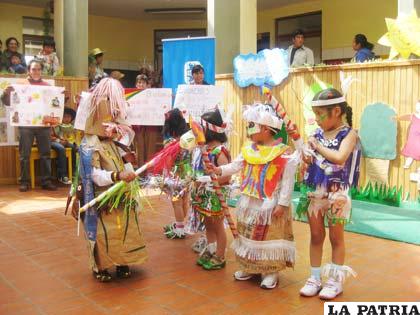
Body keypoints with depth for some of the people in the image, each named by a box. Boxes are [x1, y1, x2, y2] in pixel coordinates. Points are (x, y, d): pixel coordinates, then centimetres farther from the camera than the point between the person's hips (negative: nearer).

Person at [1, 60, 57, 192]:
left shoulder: (47, 86, 12)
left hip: (44, 124, 2)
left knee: (45, 154, 4)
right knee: (24, 155, 1)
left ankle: (46, 181, 10)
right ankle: (24, 182, 7)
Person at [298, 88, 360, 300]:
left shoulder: (348, 134, -11)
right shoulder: (317, 134, 4)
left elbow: (340, 158, -29)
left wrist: (318, 146, -19)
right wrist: (306, 159, -11)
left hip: (336, 194, -5)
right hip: (314, 192, 5)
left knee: (336, 238, 9)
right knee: (316, 236, 13)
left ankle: (335, 281, 22)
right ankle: (315, 278, 25)